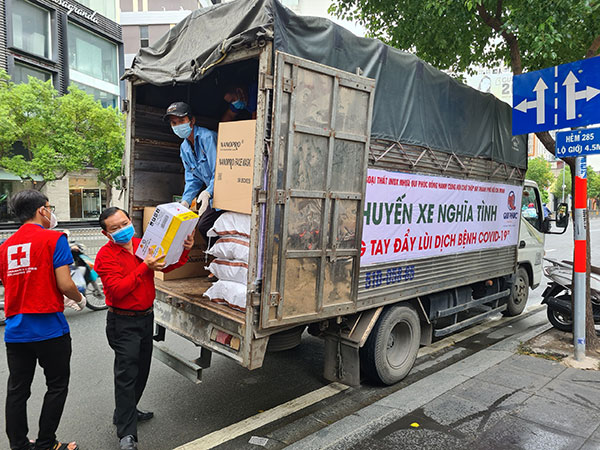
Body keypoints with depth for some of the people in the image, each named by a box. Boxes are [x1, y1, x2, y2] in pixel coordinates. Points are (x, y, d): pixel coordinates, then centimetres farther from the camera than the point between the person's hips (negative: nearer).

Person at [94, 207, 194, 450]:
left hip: (146, 317, 7)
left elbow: (168, 265, 4)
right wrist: (144, 268, -28)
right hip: (123, 322, -7)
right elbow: (117, 290, -24)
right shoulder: (106, 256, -15)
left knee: (142, 368, 19)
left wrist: (184, 249, -13)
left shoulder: (143, 244, 3)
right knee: (126, 373, -5)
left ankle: (127, 411, 40)